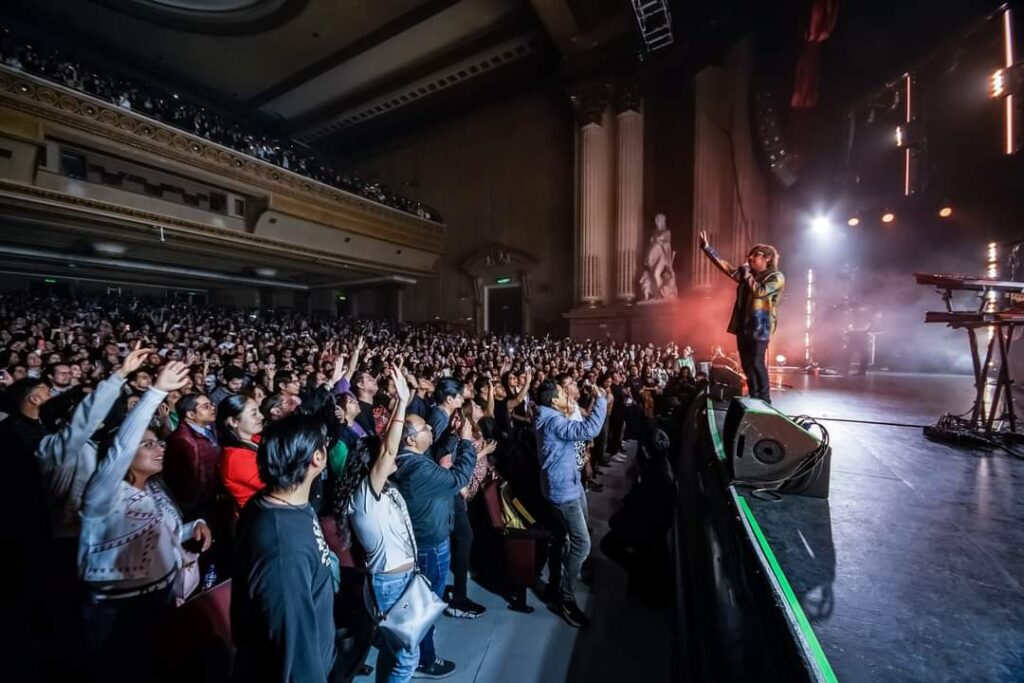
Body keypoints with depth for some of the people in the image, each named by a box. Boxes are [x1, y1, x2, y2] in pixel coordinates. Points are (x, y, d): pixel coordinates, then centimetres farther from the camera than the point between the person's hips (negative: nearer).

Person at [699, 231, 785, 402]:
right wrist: (707, 247, 4)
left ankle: (764, 400, 1)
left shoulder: (776, 277, -3)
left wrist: (747, 275, -9)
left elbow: (760, 292, -20)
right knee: (747, 364, 8)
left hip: (760, 328, -6)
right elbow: (726, 266, 10)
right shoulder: (747, 273, 15)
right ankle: (753, 398, 17)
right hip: (743, 326, 7)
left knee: (757, 363, -9)